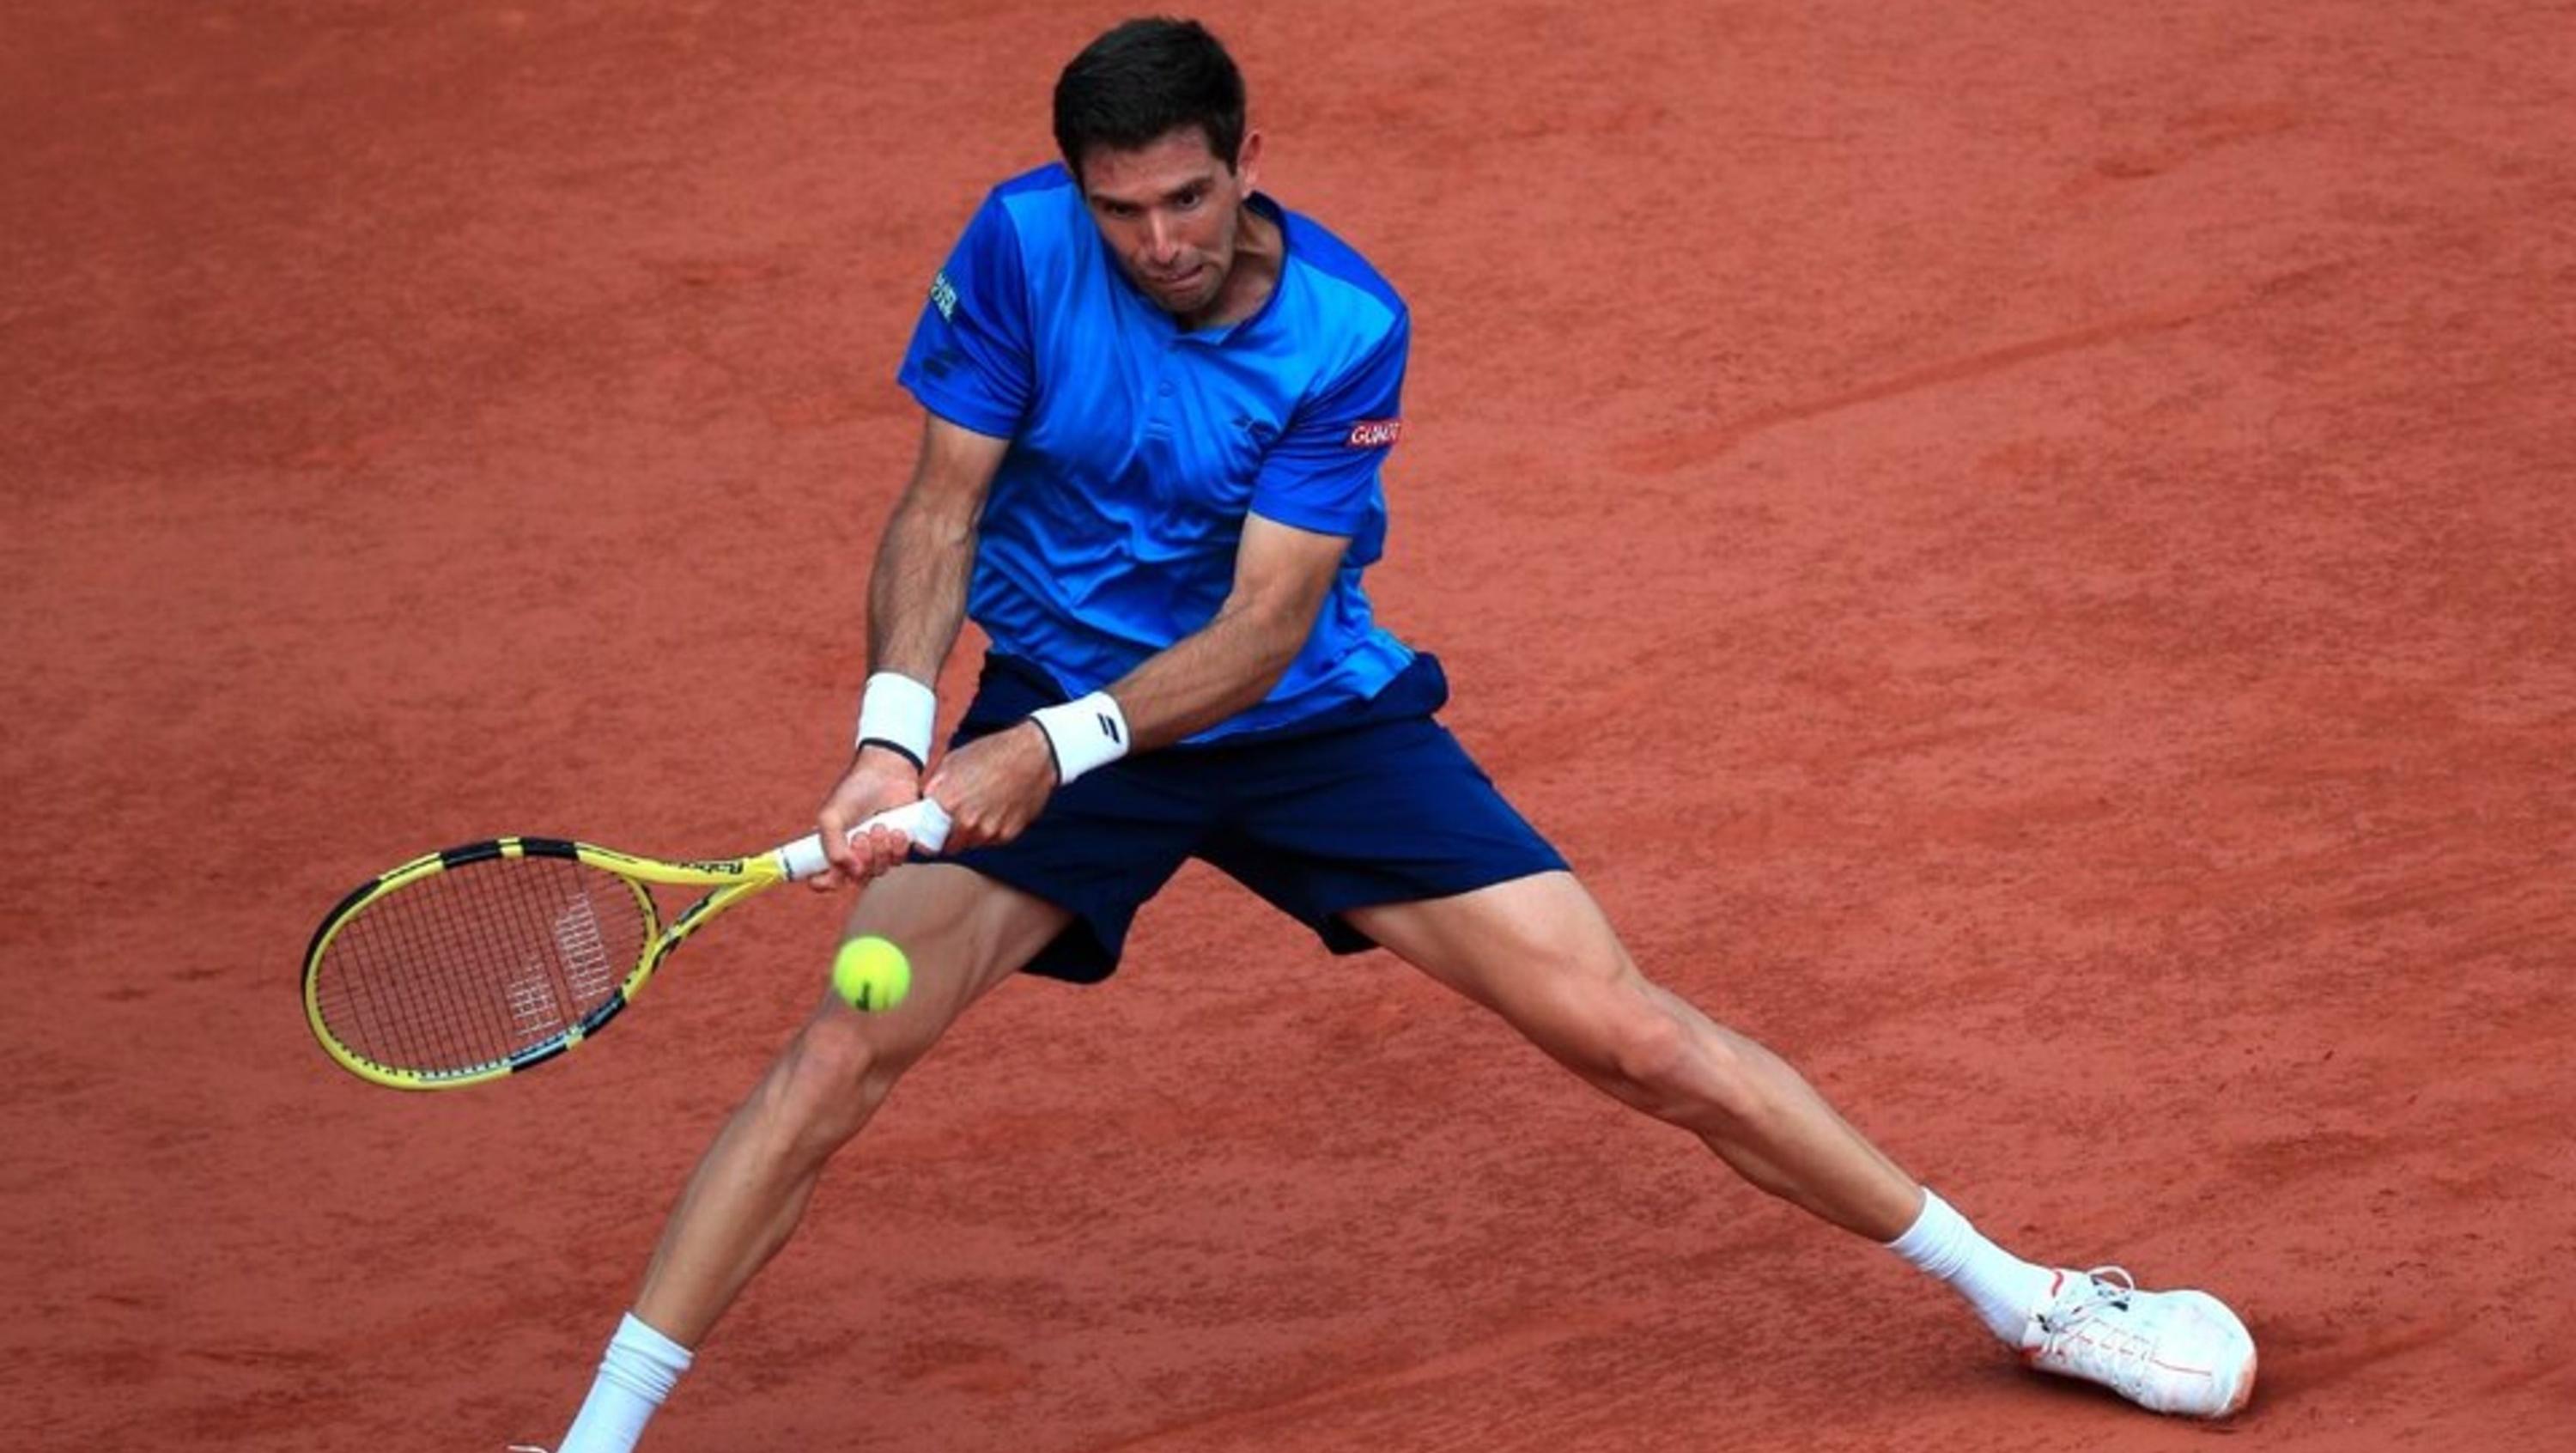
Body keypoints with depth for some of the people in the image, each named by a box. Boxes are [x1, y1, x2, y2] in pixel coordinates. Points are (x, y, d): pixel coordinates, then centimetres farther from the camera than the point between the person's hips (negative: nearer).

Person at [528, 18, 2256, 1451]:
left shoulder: (1346, 332, -19)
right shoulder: (1022, 247, -15)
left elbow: (1264, 628, -21)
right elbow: (940, 513, -9)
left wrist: (1055, 746, -34)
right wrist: (895, 735, -26)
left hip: (1312, 725, -1)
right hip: (1054, 712, 1)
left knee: (1634, 1033, -4)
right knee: (847, 1049, -20)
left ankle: (2015, 1293, 10)